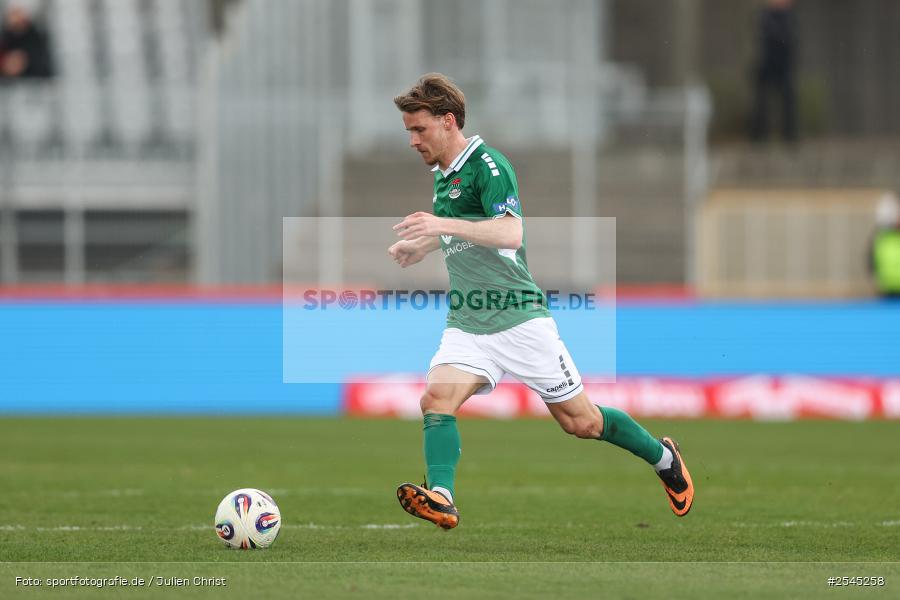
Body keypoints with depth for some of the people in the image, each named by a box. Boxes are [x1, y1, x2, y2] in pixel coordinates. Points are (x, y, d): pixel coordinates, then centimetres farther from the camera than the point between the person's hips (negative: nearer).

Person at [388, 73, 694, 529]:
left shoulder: (487, 165, -14)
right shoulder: (442, 175, 12)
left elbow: (511, 234, -30)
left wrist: (445, 225, -41)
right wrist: (421, 247, 15)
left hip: (519, 318, -7)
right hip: (466, 324, 7)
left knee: (580, 422, 3)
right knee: (436, 399, -21)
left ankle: (663, 457, 27)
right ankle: (441, 498, -36)